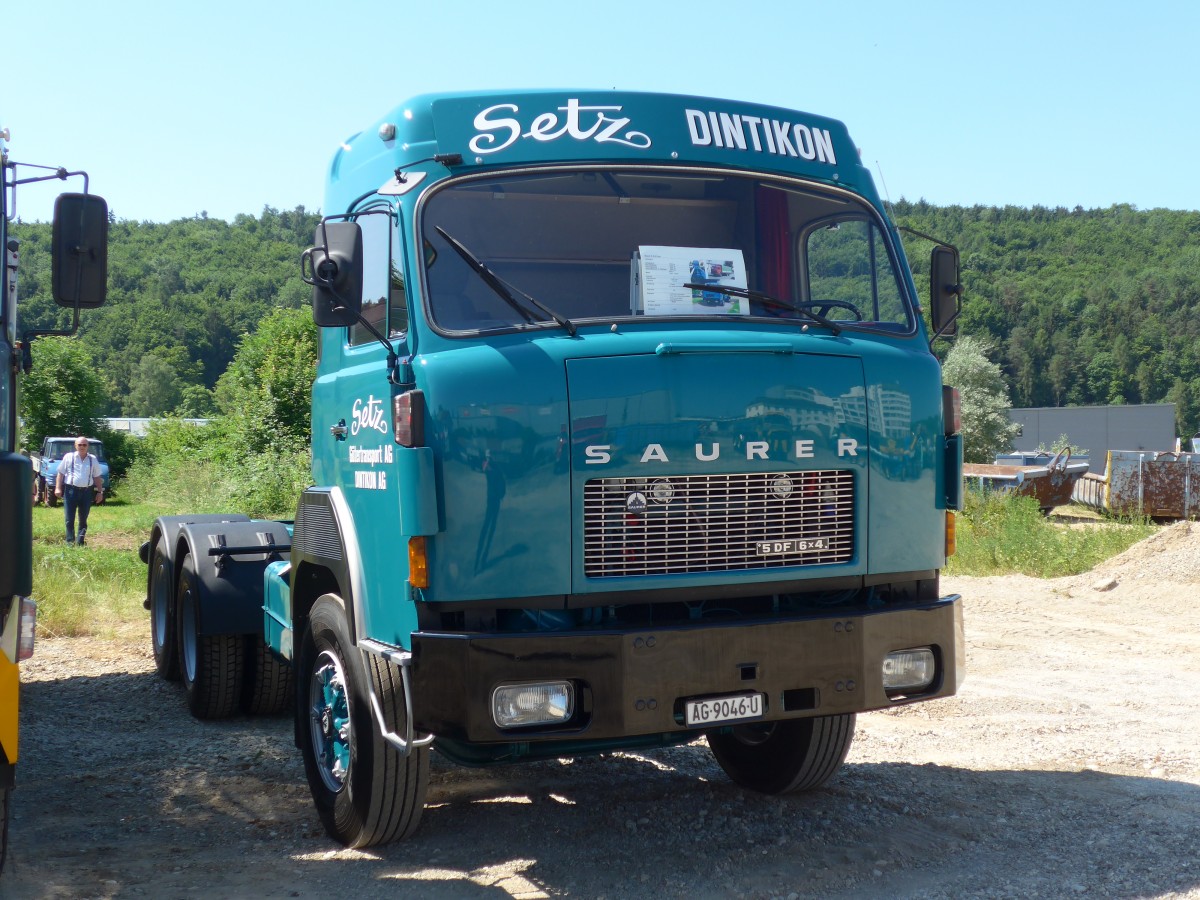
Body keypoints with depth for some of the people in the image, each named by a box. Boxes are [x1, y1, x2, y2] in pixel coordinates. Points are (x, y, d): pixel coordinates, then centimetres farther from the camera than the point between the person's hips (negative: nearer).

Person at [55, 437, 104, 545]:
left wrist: (100, 492, 9)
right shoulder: (69, 457, 5)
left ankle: (80, 542, 15)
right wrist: (58, 488, -5)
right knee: (70, 520, -2)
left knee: (83, 520, 8)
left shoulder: (93, 460, 11)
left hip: (87, 491, 2)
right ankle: (70, 542, 5)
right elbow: (60, 474, 5)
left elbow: (97, 477, 14)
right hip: (71, 490, -2)